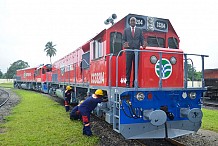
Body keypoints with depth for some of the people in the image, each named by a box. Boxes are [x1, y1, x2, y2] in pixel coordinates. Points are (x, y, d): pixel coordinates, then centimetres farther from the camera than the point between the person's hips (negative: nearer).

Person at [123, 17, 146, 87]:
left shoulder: (139, 30, 14)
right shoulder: (126, 30, 12)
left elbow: (142, 39, 9)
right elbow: (124, 39, 9)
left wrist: (143, 44, -11)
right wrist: (124, 44, -13)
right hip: (129, 51, -1)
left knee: (136, 67, 0)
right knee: (128, 67, -3)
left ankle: (135, 83, 5)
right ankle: (127, 82, 1)